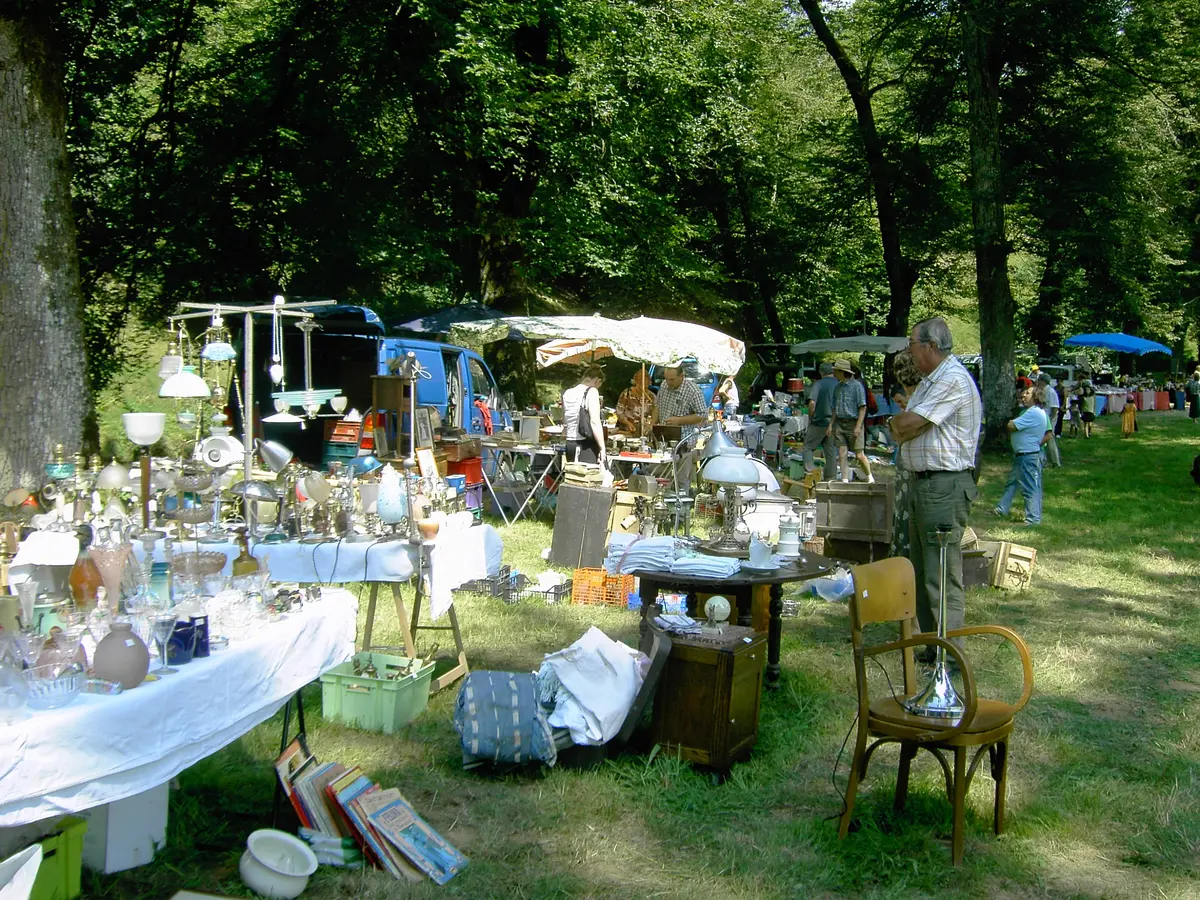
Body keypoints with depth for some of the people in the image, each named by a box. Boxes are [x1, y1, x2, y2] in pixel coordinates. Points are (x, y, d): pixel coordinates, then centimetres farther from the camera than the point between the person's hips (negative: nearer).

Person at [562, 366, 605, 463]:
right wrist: (602, 448, -14)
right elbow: (595, 422, -15)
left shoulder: (567, 393, 13)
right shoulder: (591, 391, -7)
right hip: (586, 445, -7)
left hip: (570, 444, 7)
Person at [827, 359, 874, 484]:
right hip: (840, 423, 6)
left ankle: (870, 477, 16)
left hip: (853, 423, -6)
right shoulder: (838, 387, 13)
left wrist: (858, 426, -16)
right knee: (842, 454, 1)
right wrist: (831, 424, 11)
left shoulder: (857, 385, -7)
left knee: (859, 455, -4)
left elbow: (863, 408, -10)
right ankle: (845, 481, 5)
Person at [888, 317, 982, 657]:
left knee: (942, 578, -8)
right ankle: (933, 646, 24)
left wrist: (901, 420, 2)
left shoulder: (953, 380, -15)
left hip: (945, 486, -11)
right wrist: (905, 423, -1)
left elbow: (905, 424, -18)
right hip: (922, 483, 11)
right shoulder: (930, 381, 19)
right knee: (922, 573, 15)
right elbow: (900, 429, 19)